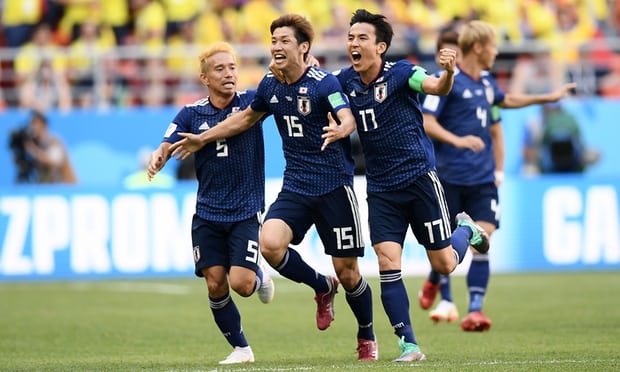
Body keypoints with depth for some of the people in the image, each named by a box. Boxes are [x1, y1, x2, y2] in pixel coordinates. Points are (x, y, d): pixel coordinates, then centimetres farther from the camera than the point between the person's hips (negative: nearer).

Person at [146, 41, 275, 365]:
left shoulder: (251, 101, -3)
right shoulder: (191, 113, 1)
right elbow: (168, 145, -5)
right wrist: (158, 157, -28)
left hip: (245, 213, -2)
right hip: (207, 214, 2)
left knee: (241, 283, -14)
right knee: (215, 285, -3)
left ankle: (261, 276, 22)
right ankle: (240, 348, 16)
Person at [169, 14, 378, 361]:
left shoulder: (324, 82, -13)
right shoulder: (271, 85, 6)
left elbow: (348, 118, -30)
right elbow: (247, 117, 25)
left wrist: (339, 130, -54)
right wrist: (203, 138, 28)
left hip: (334, 186, -5)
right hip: (295, 187, 5)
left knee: (347, 271, -1)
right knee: (270, 244, -22)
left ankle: (367, 338, 26)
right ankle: (322, 287, 7)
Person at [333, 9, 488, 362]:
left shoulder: (400, 72, -14)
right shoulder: (346, 81, 0)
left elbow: (436, 87, -29)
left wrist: (448, 72, -52)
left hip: (419, 177, -3)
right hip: (381, 188, 3)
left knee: (444, 264, 2)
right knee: (387, 263, -11)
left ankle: (467, 230, 37)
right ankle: (408, 344, -5)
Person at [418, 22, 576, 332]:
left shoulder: (486, 82, 13)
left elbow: (507, 100, 35)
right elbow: (426, 123, -15)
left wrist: (547, 97, 40)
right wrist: (457, 140, -29)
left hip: (482, 178, 5)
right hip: (449, 176, -4)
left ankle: (475, 310, -13)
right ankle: (435, 282, 35)